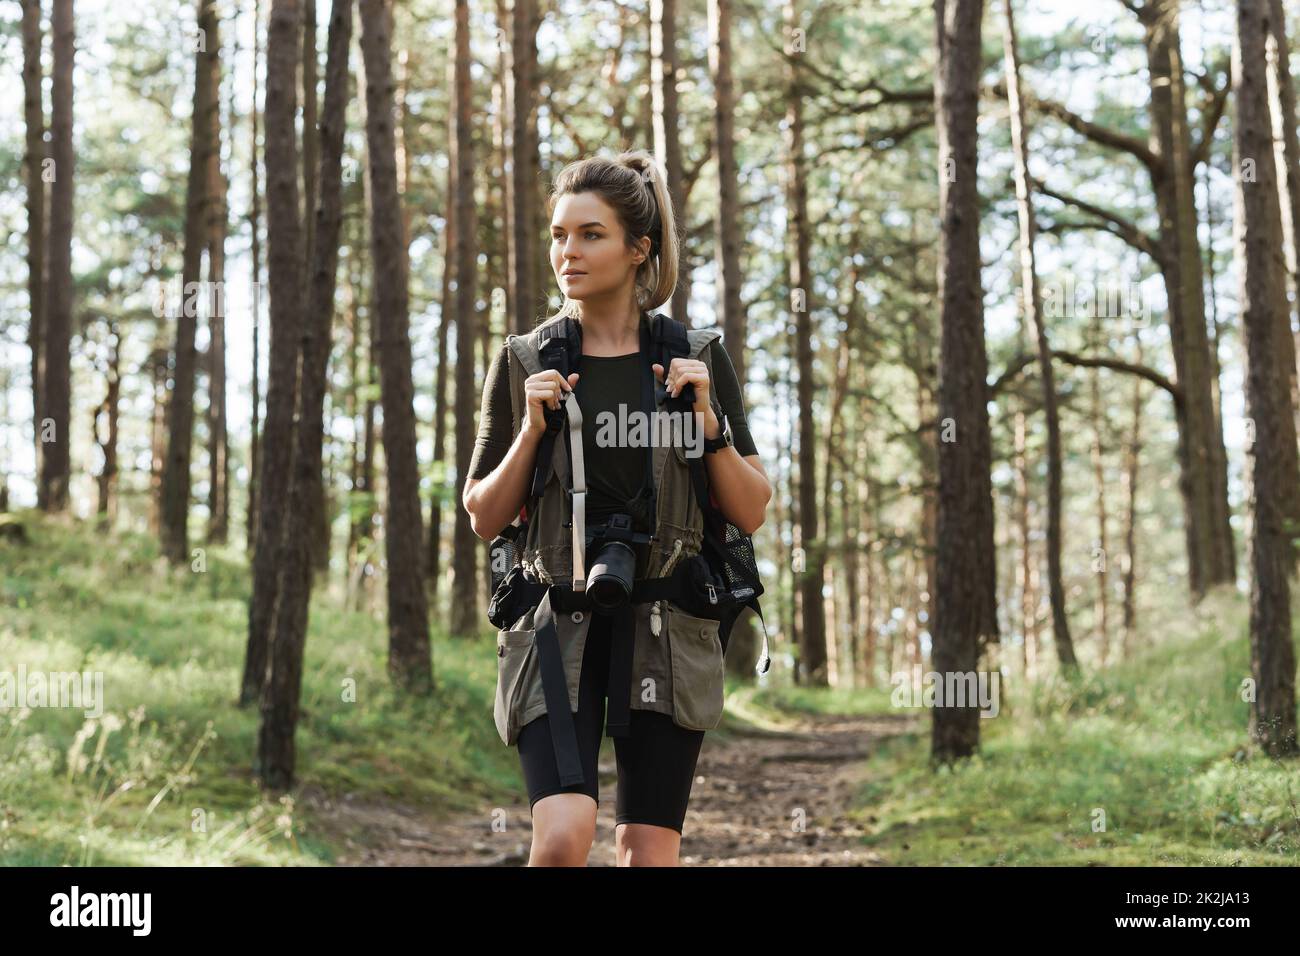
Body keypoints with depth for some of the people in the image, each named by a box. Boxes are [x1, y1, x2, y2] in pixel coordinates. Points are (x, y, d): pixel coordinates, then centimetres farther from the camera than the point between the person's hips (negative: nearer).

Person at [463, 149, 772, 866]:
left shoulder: (698, 360, 6)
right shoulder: (524, 361, 5)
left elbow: (751, 512, 5)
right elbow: (484, 518, 6)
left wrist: (707, 422, -9)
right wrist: (533, 430, -8)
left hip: (665, 625, 1)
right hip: (558, 621, -1)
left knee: (649, 856, 3)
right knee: (563, 839, -20)